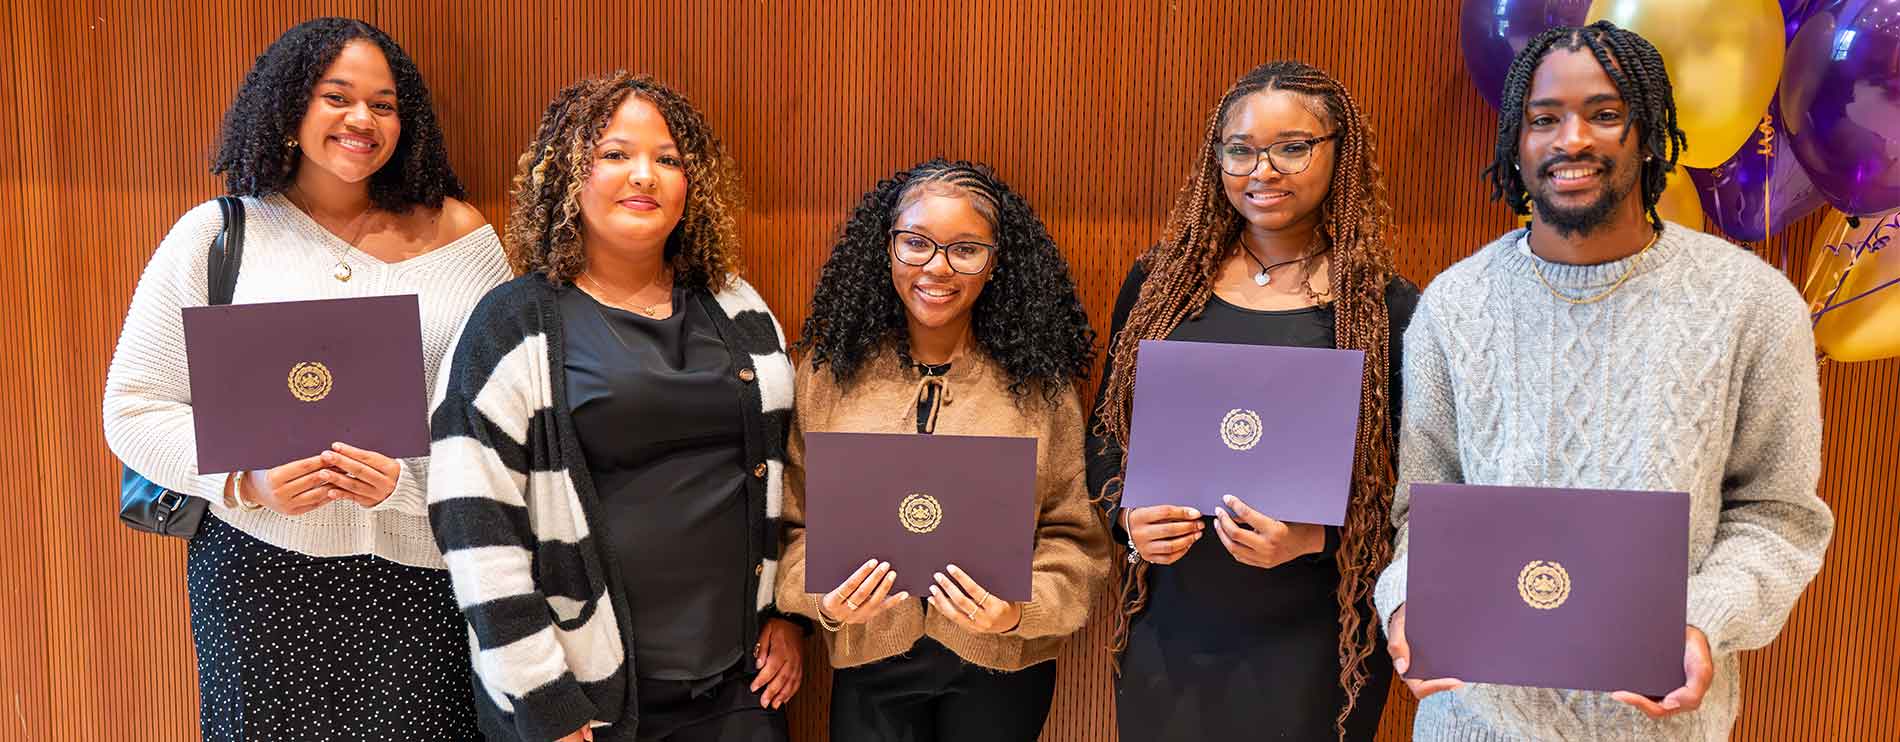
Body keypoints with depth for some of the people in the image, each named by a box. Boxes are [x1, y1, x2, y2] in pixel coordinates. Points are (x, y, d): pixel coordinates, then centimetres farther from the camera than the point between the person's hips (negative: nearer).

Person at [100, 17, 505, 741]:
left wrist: (411, 477, -12)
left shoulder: (460, 236, 5)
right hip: (260, 567, 0)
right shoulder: (214, 236, 4)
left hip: (421, 566, 1)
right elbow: (135, 408, 4)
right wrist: (245, 481, -12)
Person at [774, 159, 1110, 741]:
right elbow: (799, 522, 2)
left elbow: (1073, 535, -5)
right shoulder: (829, 371, -3)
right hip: (867, 660, 1)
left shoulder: (1040, 382, -6)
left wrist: (1022, 612, -21)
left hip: (1002, 669, 0)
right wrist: (822, 601, -15)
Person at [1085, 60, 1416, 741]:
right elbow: (1106, 434, 11)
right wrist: (1128, 516, -8)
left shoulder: (1388, 309, -5)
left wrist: (1314, 538, -18)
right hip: (1169, 634, 3)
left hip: (1311, 648, -2)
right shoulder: (1158, 282, 4)